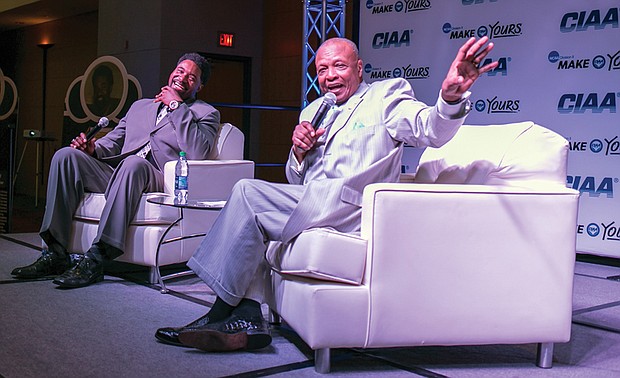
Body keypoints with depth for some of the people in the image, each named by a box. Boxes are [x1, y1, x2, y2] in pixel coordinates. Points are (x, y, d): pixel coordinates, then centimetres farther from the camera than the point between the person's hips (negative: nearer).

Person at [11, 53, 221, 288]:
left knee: (133, 163, -38)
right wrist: (93, 148, 3)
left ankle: (96, 260, -38)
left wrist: (176, 106, -3)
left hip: (155, 180, -5)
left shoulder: (206, 113, 13)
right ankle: (56, 253, -21)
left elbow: (197, 152, -7)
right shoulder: (140, 106, 31)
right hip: (115, 173, 6)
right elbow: (113, 141, 26)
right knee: (66, 155, -17)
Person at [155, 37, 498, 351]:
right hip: (310, 203, 8)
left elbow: (433, 130, -14)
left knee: (247, 194, -18)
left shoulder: (386, 97, 6)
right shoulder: (313, 112, 24)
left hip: (351, 206, -7)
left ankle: (221, 313, -7)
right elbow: (296, 180, 25)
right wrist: (298, 150, 2)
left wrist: (450, 96, -37)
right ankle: (247, 316, -17)